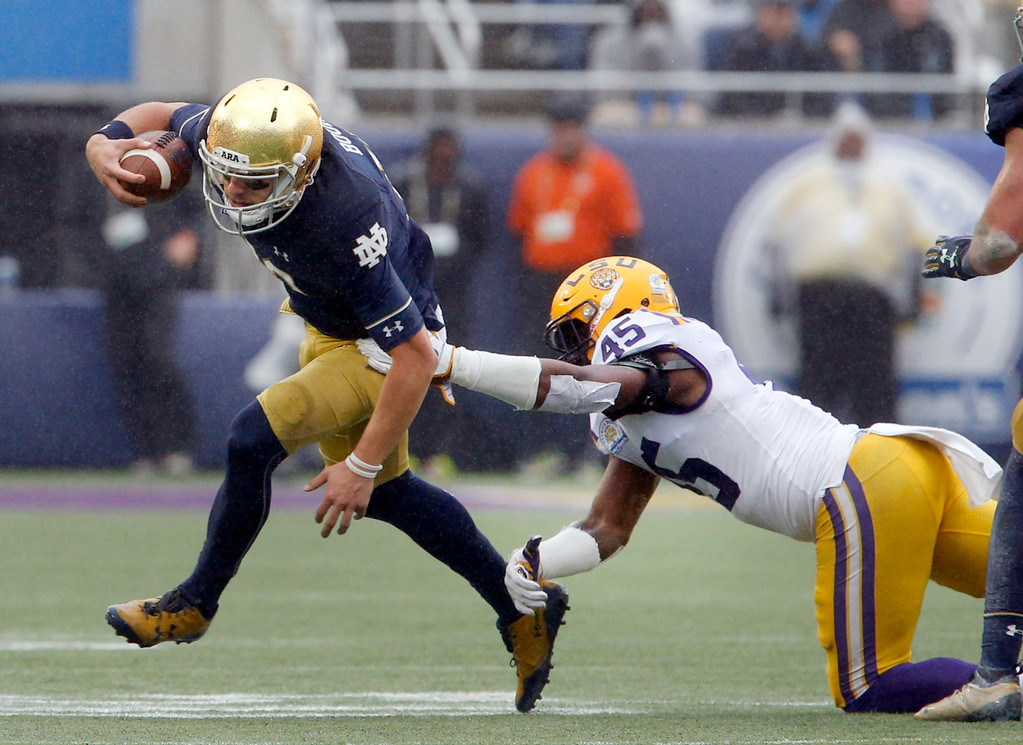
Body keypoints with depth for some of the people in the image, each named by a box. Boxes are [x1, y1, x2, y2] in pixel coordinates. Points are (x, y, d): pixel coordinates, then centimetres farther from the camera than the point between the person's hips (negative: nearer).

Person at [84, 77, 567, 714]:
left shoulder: (341, 229, -42)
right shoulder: (231, 135, -23)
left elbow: (417, 357, -35)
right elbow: (162, 116, 1)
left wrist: (361, 465, -31)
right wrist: (106, 143, -23)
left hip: (379, 347, -9)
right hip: (331, 330, 9)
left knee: (253, 441, -21)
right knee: (384, 493, 19)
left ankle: (195, 604, 2)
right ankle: (524, 609, 32)